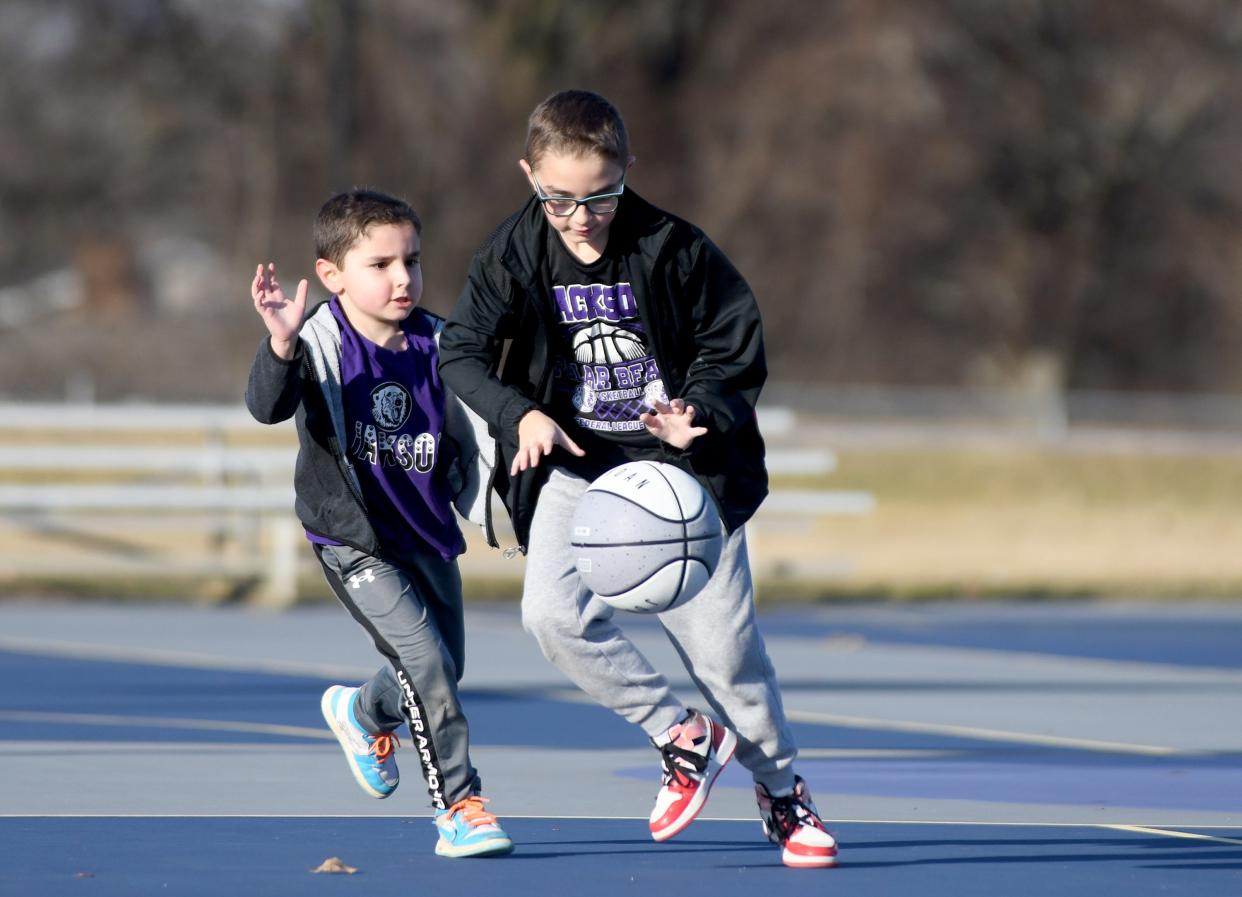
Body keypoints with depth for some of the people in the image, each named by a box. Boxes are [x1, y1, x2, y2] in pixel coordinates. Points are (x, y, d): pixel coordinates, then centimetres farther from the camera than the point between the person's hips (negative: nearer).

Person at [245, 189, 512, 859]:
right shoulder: (322, 344, -16)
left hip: (426, 533, 5)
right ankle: (458, 807, -9)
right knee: (424, 659, -17)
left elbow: (461, 433, 8)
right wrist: (281, 346, -50)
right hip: (353, 541, -5)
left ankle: (362, 713, 48)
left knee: (444, 670, 15)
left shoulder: (436, 345, -4)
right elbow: (268, 407, -33)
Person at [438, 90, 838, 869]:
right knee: (553, 612, -22)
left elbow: (737, 351, -3)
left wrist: (697, 412, -22)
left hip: (679, 463, -2)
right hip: (576, 468, 2)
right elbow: (463, 351, -4)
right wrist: (520, 414, -21)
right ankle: (681, 735, -3)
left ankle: (782, 790, 21)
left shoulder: (674, 249, -11)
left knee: (722, 641, -3)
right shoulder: (513, 255, -6)